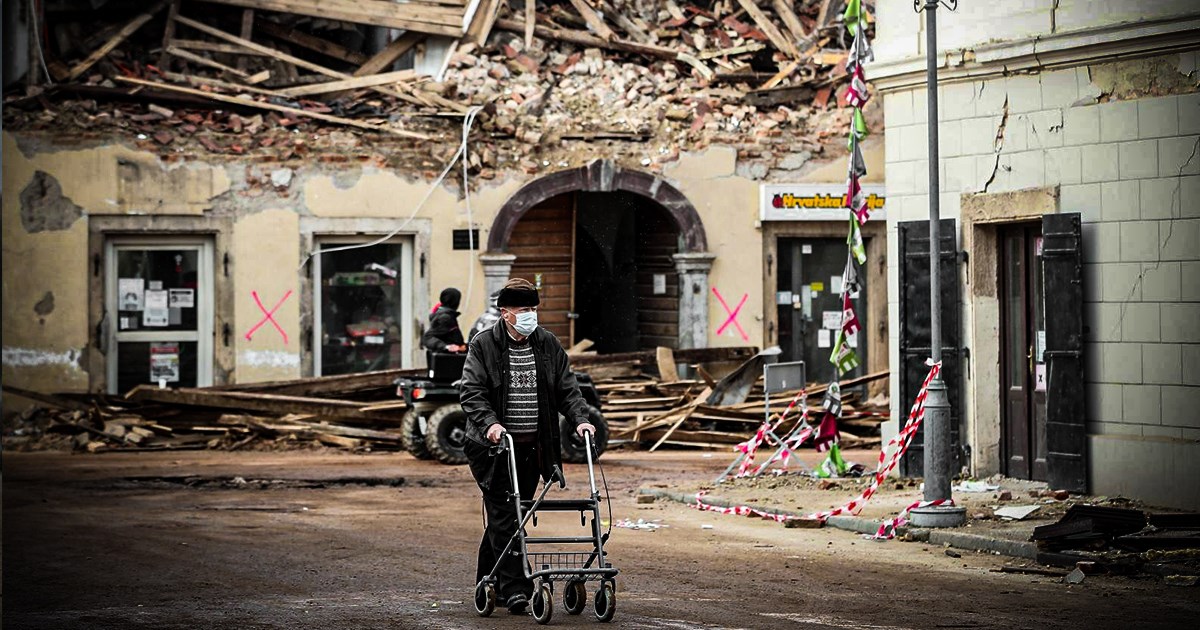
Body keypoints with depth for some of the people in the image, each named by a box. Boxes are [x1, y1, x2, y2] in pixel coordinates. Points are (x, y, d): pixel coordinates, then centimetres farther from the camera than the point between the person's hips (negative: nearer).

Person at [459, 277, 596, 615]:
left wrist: (580, 418, -6)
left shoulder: (548, 345, 9)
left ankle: (489, 580, 23)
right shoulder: (483, 346, -2)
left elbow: (567, 388, 10)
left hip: (533, 445, 4)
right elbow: (471, 392, -9)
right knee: (503, 517, -8)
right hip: (495, 445, -4)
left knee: (514, 516, 9)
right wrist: (489, 422, -25)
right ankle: (513, 588, -10)